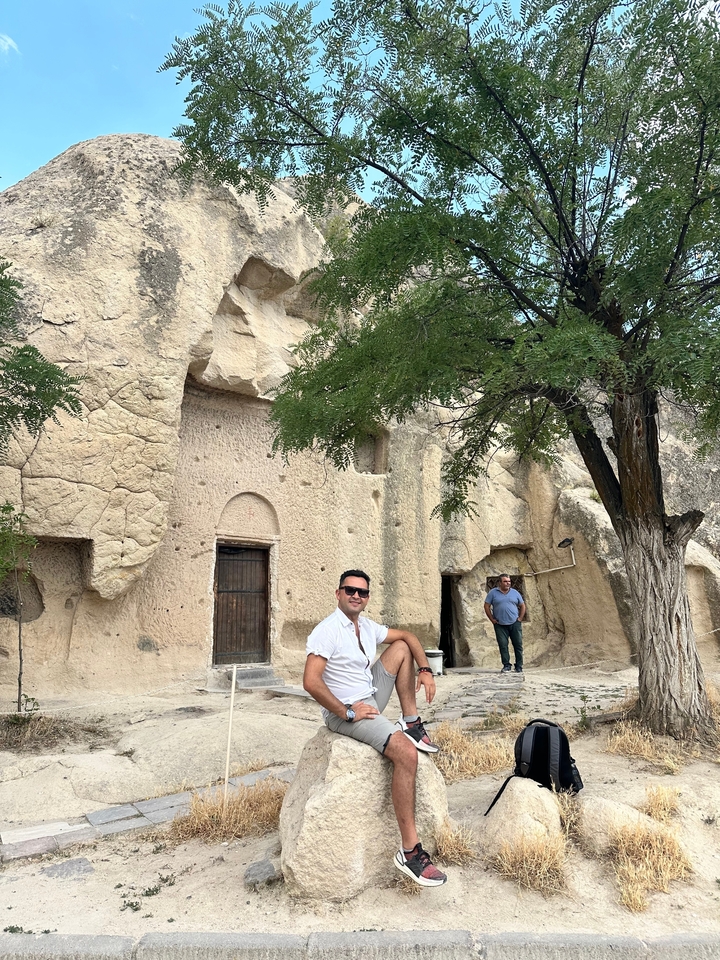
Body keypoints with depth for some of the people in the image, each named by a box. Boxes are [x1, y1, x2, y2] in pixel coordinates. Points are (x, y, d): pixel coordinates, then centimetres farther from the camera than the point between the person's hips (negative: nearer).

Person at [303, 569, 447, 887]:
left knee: (401, 648, 6)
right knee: (406, 753, -26)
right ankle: (410, 851, -19)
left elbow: (408, 636, 17)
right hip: (345, 712, -9)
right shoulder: (327, 631, -19)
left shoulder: (367, 627, 6)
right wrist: (348, 712, -22)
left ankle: (412, 725, 4)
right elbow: (311, 682, -27)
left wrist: (425, 670, 2)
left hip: (371, 699, 9)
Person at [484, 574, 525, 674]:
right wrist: (492, 620, -3)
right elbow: (487, 606, 2)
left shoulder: (515, 593, 7)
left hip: (515, 623, 1)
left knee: (518, 645, 3)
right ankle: (506, 666, 9)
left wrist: (520, 619, 5)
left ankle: (519, 667, 12)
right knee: (503, 645, -2)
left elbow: (522, 606, 15)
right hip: (500, 625, -1)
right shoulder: (493, 593, 0)